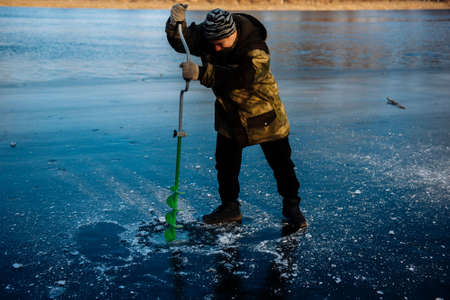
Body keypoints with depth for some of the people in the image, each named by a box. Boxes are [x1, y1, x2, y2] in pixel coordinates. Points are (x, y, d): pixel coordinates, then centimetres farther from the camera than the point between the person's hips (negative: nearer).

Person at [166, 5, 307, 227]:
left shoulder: (256, 50, -30)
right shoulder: (206, 35, -11)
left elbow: (240, 77, -43)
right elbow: (181, 42, -17)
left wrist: (201, 73, -49)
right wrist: (176, 23, -39)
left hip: (262, 112, -4)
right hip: (229, 112, 5)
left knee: (281, 163, 5)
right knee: (225, 163, 7)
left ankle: (291, 206, 23)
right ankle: (230, 207, 24)